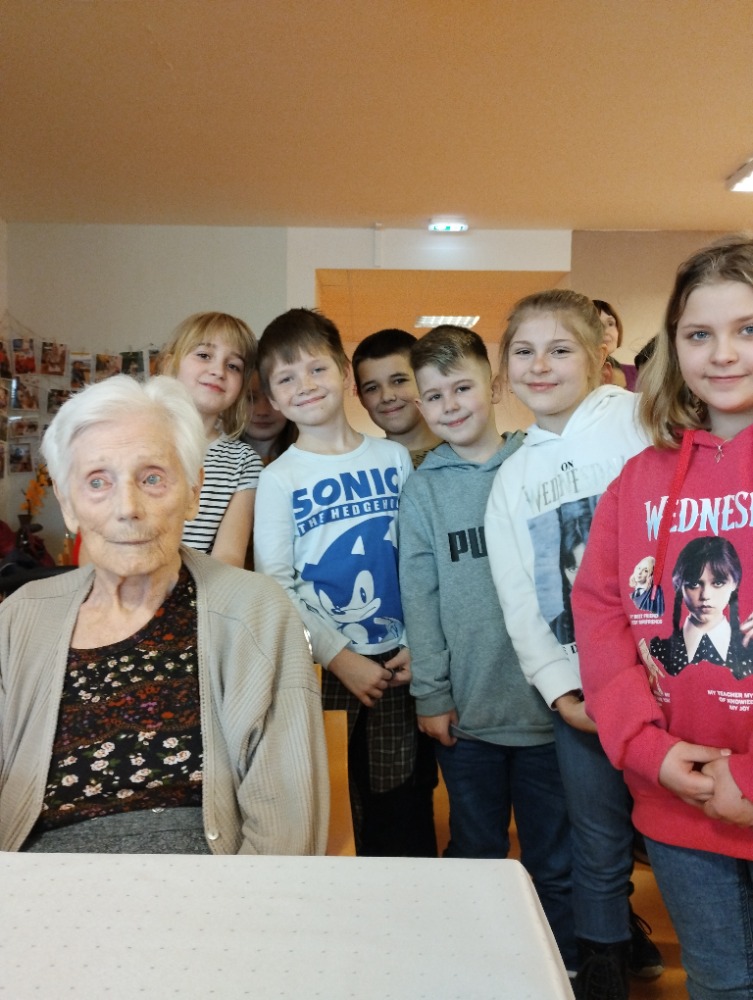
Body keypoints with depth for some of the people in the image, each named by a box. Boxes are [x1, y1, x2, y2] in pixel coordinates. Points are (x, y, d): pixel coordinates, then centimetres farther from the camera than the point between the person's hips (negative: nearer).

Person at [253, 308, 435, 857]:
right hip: (320, 667, -1)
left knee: (401, 807, 10)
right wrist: (340, 658, -11)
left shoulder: (394, 457, 4)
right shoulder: (278, 479, -2)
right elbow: (276, 585, -5)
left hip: (399, 664, 2)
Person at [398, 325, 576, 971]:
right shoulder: (423, 489, 3)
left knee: (556, 862, 13)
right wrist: (431, 693, -3)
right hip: (464, 709, 1)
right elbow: (419, 598, 1)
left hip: (546, 702, -1)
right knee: (475, 856, 17)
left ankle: (565, 968, 33)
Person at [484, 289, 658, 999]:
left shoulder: (639, 421, -3)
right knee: (600, 847, 13)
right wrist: (560, 689, -4)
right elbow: (519, 601, 6)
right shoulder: (511, 476, 9)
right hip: (577, 686, 3)